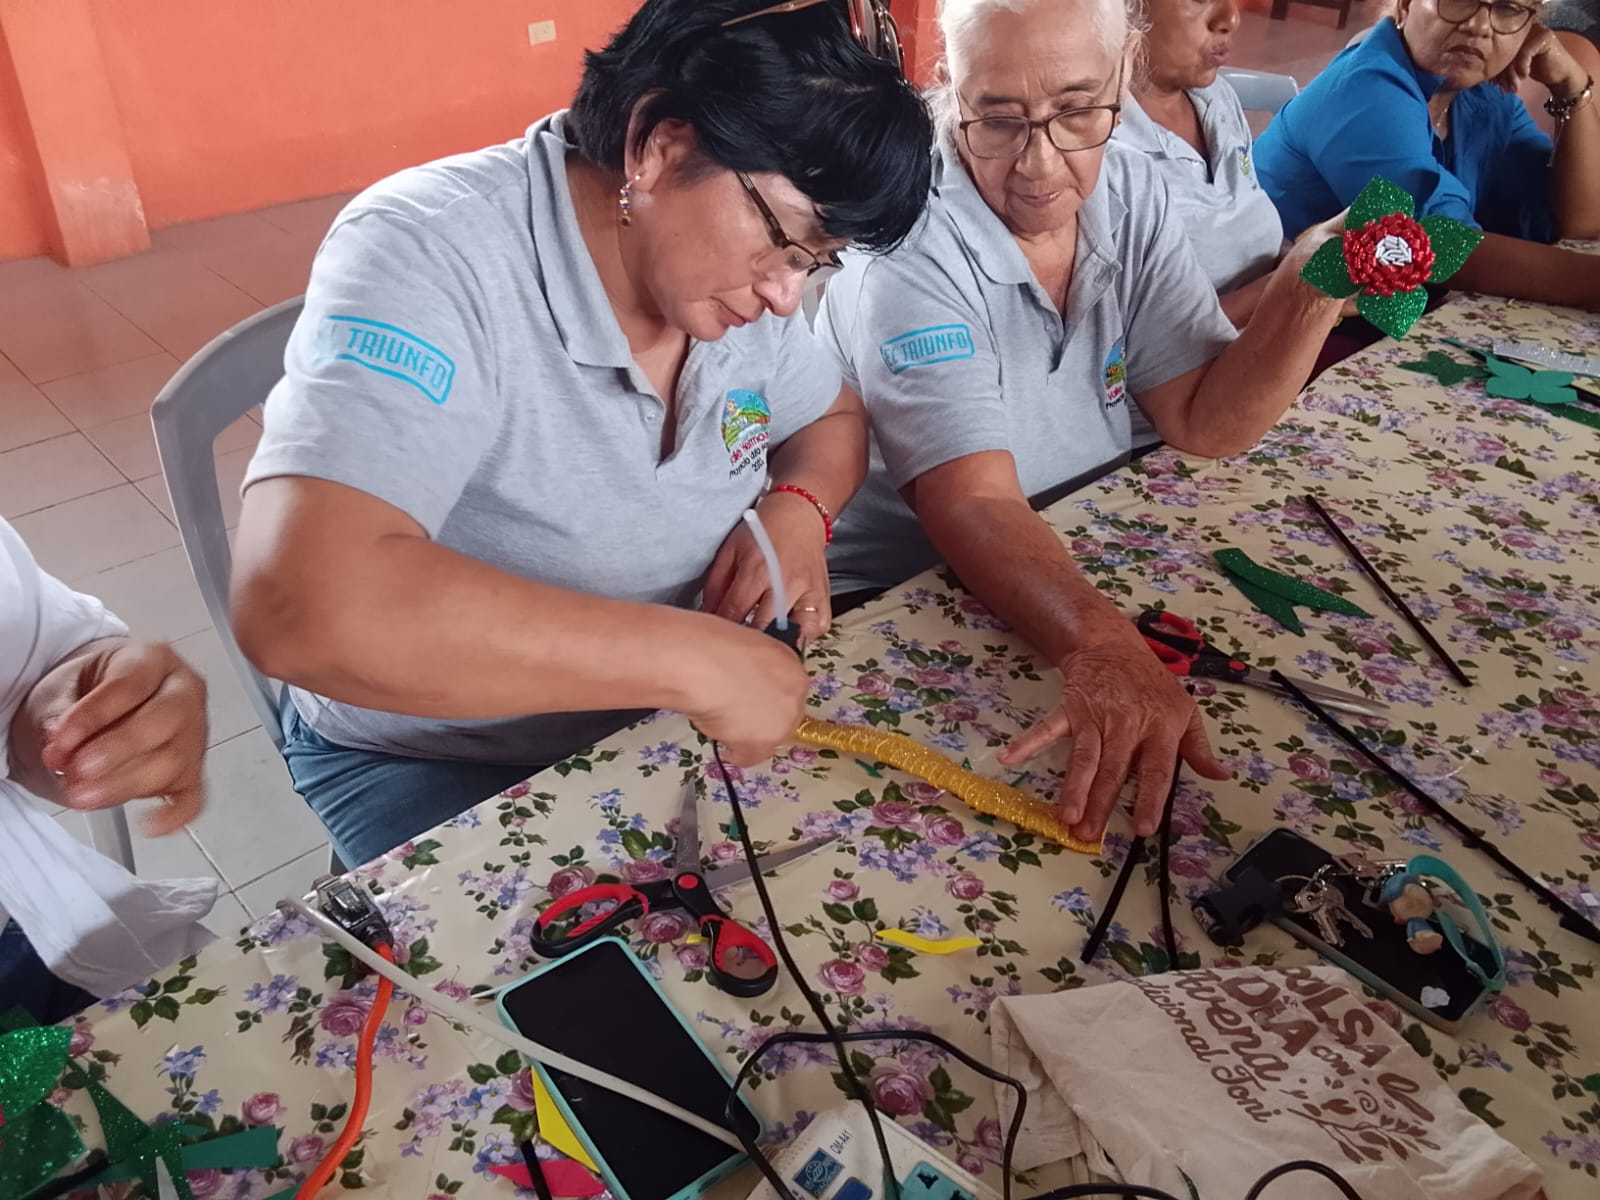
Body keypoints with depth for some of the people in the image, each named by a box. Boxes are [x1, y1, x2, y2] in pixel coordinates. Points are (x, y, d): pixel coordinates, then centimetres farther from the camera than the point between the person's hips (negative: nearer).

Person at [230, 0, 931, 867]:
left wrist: (798, 507, -11)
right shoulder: (431, 257, -27)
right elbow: (301, 606, -41)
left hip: (666, 709, 5)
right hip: (440, 760, -4)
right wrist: (693, 657, -37)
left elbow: (833, 418, 12)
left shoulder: (724, 265, -7)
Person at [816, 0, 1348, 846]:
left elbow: (1204, 422, -7)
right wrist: (1099, 644, -50)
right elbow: (972, 504, -33)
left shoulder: (1130, 195, -3)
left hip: (1089, 576, 6)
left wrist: (1307, 295, -24)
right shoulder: (912, 243, -22)